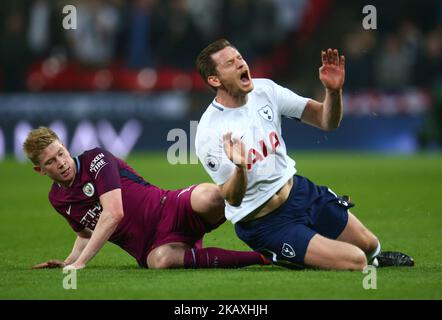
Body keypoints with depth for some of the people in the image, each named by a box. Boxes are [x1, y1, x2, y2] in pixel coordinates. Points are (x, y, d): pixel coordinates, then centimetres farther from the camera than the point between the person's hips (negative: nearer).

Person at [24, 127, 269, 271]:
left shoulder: (95, 159, -4)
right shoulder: (57, 199, 15)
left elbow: (113, 213, -16)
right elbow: (86, 234, 34)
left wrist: (80, 263, -19)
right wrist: (69, 262, 13)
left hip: (170, 211, -3)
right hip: (149, 248, 3)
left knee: (206, 198, -42)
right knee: (161, 260, -40)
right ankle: (258, 257, -34)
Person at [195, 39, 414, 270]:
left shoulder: (265, 90, -4)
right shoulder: (209, 133, -22)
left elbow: (327, 121, -2)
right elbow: (233, 199, -25)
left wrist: (333, 91, -24)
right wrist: (239, 168, -46)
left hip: (299, 189, 7)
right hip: (263, 223, -7)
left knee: (370, 245, 5)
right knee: (355, 262, -16)